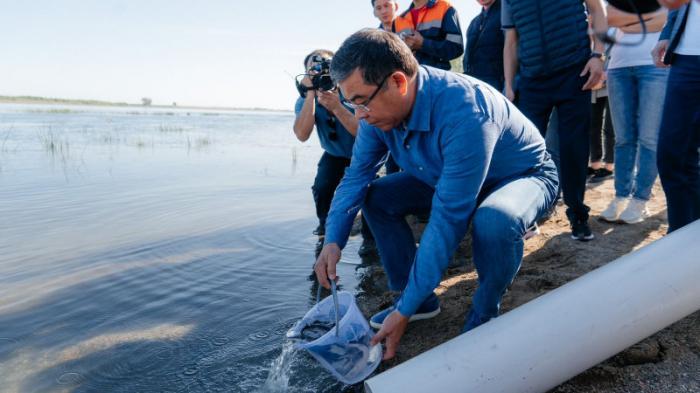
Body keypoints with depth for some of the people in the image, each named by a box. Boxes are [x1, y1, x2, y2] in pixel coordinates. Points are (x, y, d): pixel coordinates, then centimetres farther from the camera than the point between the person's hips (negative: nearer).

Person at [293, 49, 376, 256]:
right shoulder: (305, 101, -19)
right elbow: (302, 135, -37)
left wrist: (337, 108, -50)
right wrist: (311, 94, -40)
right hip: (334, 154, 3)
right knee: (321, 188, -19)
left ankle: (370, 237, -4)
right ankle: (326, 232, 8)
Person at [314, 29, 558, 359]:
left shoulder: (465, 113, -39)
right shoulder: (380, 109, -16)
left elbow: (447, 219, -40)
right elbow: (357, 174, -8)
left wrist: (406, 311, -37)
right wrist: (333, 240, -24)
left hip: (525, 176, -6)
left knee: (494, 220, -40)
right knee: (376, 196, -5)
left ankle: (484, 315, -8)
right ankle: (421, 300, 6)